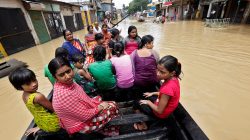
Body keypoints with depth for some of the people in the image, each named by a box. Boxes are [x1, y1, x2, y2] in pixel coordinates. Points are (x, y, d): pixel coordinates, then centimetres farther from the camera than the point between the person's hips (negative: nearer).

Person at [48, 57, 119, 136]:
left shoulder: (67, 83, -11)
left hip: (80, 112, 8)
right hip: (80, 125, -8)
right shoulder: (65, 95, -37)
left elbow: (84, 98, 3)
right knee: (112, 107, -4)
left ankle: (102, 127, 26)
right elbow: (85, 115, -27)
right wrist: (100, 107, -13)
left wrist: (97, 103, -3)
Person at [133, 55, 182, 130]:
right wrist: (153, 93, 7)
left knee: (137, 104, 8)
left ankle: (143, 125, 27)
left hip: (161, 114, -8)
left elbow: (159, 111, -27)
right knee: (143, 96, 23)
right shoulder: (174, 79, -14)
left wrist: (148, 102, -12)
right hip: (163, 104, 8)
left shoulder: (167, 88, -40)